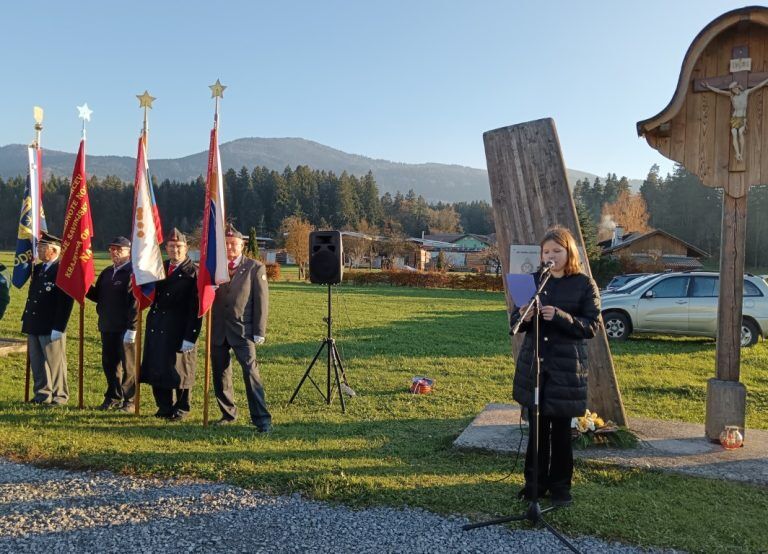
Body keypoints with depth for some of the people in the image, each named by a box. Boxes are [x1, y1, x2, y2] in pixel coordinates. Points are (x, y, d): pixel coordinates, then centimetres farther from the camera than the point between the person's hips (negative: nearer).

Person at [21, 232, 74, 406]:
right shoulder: (37, 269, 13)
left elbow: (66, 303, -18)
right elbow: (31, 296, 21)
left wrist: (58, 328, -20)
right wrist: (25, 319, 14)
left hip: (51, 328, -8)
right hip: (33, 326, 8)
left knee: (54, 362, 2)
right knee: (36, 362, 14)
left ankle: (59, 396, 13)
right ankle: (42, 394, 25)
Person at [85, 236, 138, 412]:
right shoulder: (106, 273, 16)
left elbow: (135, 302, -17)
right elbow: (98, 296, 18)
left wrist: (131, 328, -21)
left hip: (124, 329, -8)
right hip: (107, 327, 8)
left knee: (127, 365, 3)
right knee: (109, 363, 14)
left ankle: (129, 400, 13)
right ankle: (113, 398, 28)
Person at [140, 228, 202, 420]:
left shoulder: (193, 273, -8)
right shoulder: (160, 268, 13)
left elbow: (195, 308, -13)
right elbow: (152, 294, 18)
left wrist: (190, 337, -17)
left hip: (179, 331, -6)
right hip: (156, 329, 6)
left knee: (178, 370, 3)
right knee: (157, 368, 11)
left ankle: (181, 409, 20)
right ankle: (165, 407, 26)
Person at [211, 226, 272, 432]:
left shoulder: (255, 268, 0)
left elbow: (261, 301, -3)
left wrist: (259, 332, -7)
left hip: (242, 330, -4)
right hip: (218, 330, 4)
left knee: (250, 372, -11)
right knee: (220, 373, 11)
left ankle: (261, 419, -6)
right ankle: (228, 413, 26)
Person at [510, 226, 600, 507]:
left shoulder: (585, 284, -2)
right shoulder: (534, 280, 6)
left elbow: (591, 326, -8)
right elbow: (515, 321, 8)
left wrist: (561, 317, -23)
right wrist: (524, 318, -15)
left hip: (566, 368, -3)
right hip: (533, 363, 3)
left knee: (561, 429, 5)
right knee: (537, 426, 9)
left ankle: (560, 486, 21)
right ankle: (535, 482, 23)